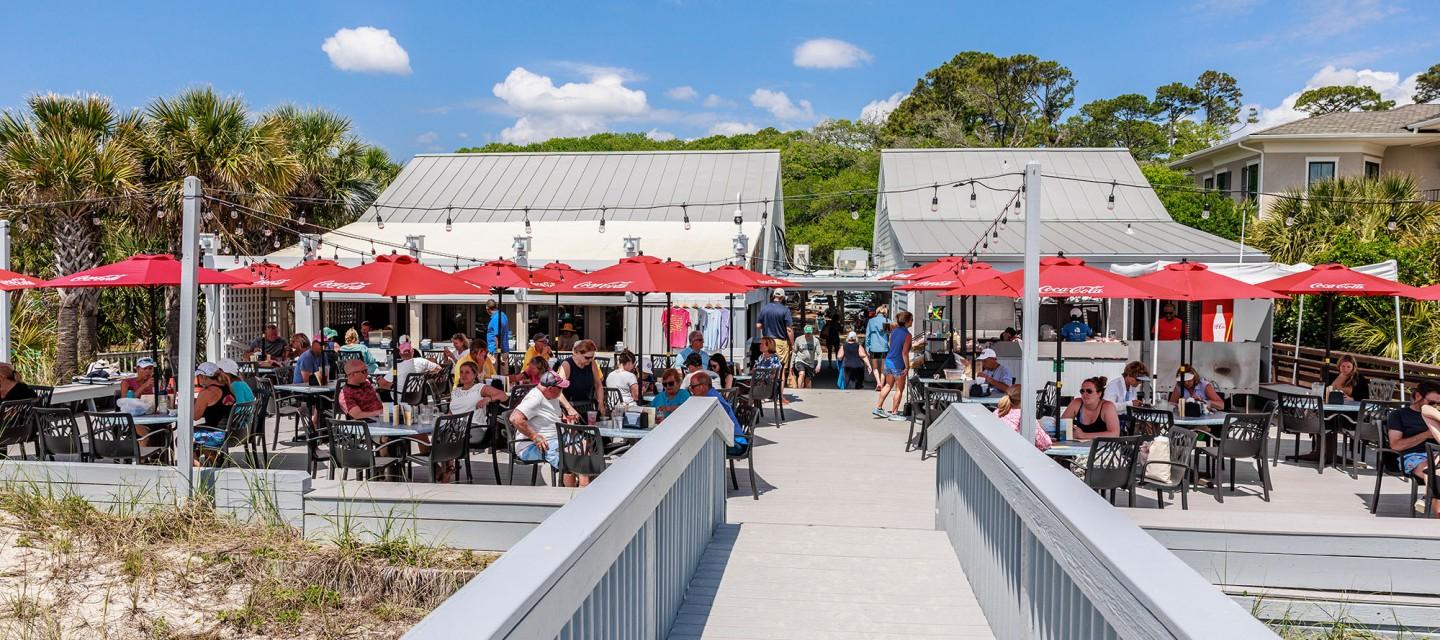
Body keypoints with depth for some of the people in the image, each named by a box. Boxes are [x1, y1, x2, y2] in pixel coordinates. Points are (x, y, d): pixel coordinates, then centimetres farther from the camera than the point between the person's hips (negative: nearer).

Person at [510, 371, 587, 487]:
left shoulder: (553, 397, 14)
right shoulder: (535, 399, -17)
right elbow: (515, 418, -30)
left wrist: (565, 419, 10)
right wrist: (535, 437, -26)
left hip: (555, 440, 10)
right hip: (532, 446, -10)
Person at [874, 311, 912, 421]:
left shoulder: (894, 331, 5)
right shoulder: (907, 334, -17)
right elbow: (904, 353, -18)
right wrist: (907, 367, -13)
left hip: (888, 361, 7)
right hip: (898, 364, -7)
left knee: (888, 385, 22)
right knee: (900, 389, 6)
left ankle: (878, 407, 24)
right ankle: (894, 413, 11)